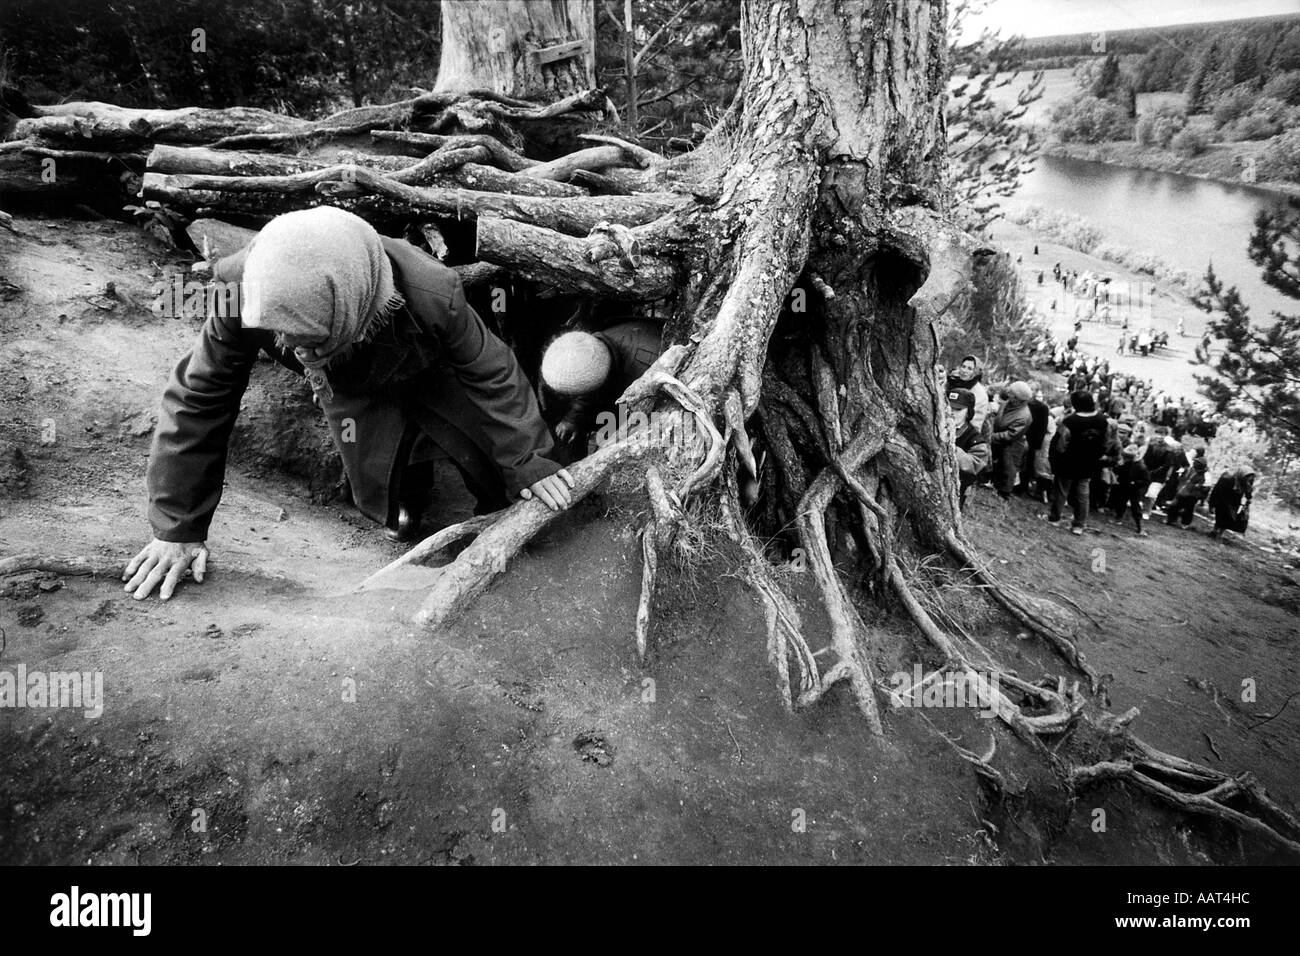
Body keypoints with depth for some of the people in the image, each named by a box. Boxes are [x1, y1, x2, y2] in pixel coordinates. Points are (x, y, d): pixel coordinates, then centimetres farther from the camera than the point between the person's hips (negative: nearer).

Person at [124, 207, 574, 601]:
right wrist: (178, 527, -22)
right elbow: (198, 398, -26)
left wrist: (530, 461, -17)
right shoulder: (245, 293, -39)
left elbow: (491, 371, -25)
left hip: (430, 372, -1)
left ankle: (501, 508, 28)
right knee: (380, 497, -11)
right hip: (353, 390, 2)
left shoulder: (432, 296, -44)